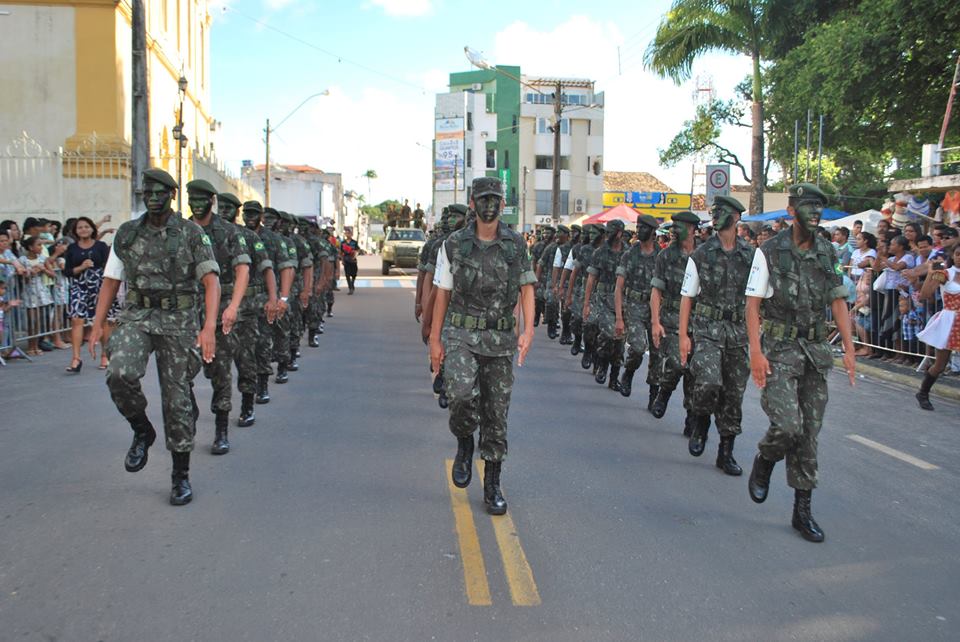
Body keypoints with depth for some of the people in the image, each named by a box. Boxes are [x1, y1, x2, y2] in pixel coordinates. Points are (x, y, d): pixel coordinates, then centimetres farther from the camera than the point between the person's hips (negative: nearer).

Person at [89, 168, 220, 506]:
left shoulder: (192, 233, -2)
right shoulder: (127, 234, 8)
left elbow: (211, 280, -10)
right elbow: (111, 281, 14)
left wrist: (209, 326, -23)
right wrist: (97, 324, 6)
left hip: (179, 321, -2)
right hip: (136, 317, 2)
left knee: (177, 398, 2)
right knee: (120, 374, -26)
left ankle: (181, 476, 15)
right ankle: (142, 431, 4)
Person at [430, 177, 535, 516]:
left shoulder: (516, 244, 4)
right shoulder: (454, 245, 0)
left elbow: (526, 288, 4)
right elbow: (442, 294, 5)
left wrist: (528, 329, -11)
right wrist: (435, 340, 2)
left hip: (500, 339, 2)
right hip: (461, 334, -2)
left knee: (496, 413, 5)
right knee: (463, 394, -26)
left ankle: (492, 485, 19)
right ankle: (464, 444, 7)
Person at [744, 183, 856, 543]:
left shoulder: (828, 254, 10)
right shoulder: (770, 252, -4)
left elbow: (838, 302, 11)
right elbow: (752, 304, -6)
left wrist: (849, 348, 2)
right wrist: (756, 352, -15)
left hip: (816, 351, 5)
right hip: (779, 350, -4)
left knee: (809, 434, 6)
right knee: (788, 425, -18)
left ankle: (802, 511, 15)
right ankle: (764, 461, 16)